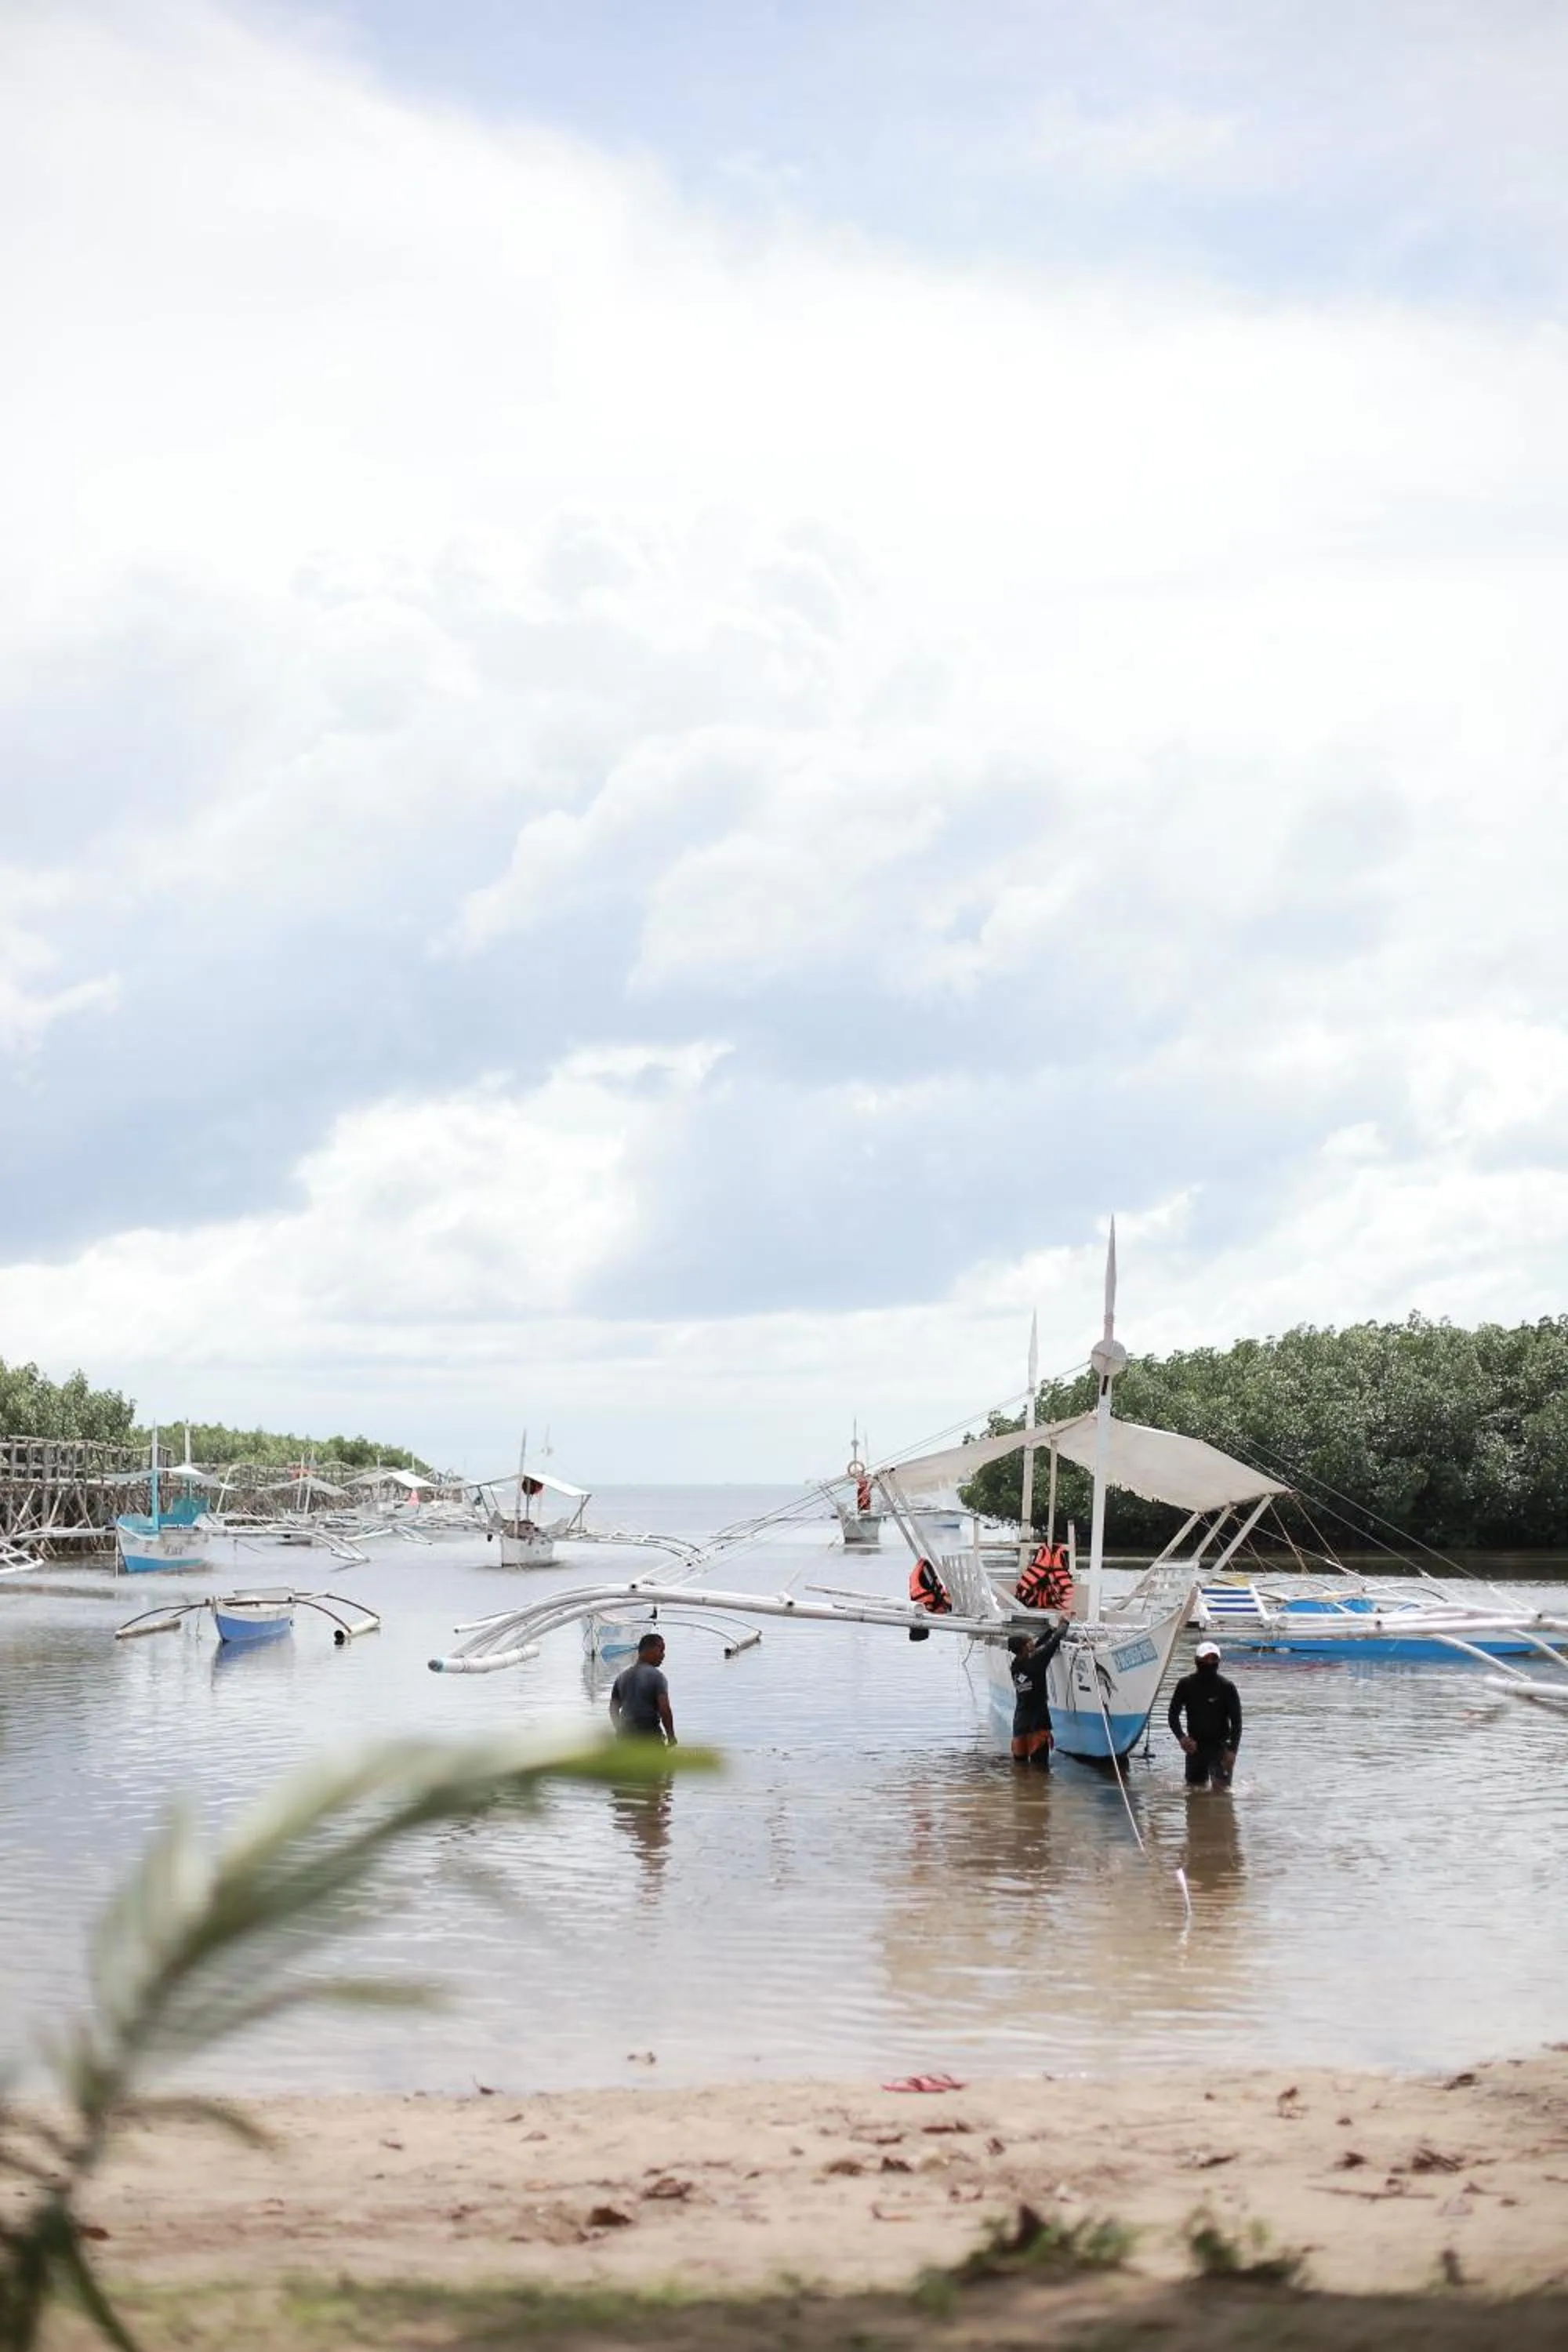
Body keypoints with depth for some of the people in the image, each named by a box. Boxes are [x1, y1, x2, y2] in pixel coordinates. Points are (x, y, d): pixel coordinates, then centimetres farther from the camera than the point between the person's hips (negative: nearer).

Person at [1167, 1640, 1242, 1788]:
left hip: (1220, 1746, -2)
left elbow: (1236, 1722, -6)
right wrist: (1181, 1737, -17)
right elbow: (1173, 1715, 2)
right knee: (1195, 1790, 8)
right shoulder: (1186, 1685, -2)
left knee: (1222, 1790, -13)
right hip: (1195, 1746, 2)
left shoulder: (1227, 1688, -8)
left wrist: (1232, 1750, -18)